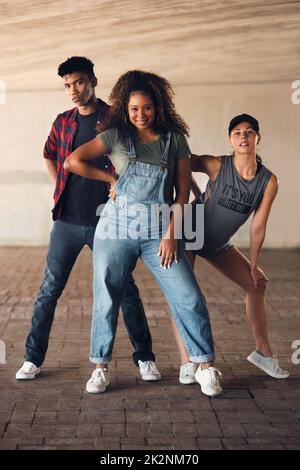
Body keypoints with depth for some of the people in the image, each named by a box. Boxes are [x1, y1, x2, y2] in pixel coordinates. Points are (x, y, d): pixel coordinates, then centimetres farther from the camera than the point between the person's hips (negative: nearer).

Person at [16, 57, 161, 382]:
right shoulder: (63, 122, 8)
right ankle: (33, 358, 16)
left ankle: (145, 357, 14)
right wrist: (60, 188, 14)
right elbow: (49, 156, 25)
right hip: (67, 221, 3)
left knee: (125, 290, 2)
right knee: (50, 289, 5)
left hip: (105, 221, -3)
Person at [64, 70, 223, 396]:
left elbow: (182, 192, 2)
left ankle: (206, 367, 6)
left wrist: (171, 235, -5)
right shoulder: (116, 136, 2)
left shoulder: (174, 139, 5)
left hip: (159, 233, 0)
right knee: (106, 299, 5)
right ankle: (100, 367, 20)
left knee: (189, 298, -6)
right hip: (117, 229, 0)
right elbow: (73, 162, -3)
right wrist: (111, 179, 0)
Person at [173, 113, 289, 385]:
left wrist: (253, 266, -1)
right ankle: (187, 364, -13)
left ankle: (264, 353, 21)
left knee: (256, 285, 6)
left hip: (218, 244, 5)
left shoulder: (268, 182, -14)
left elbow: (258, 226, -6)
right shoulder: (217, 166, -23)